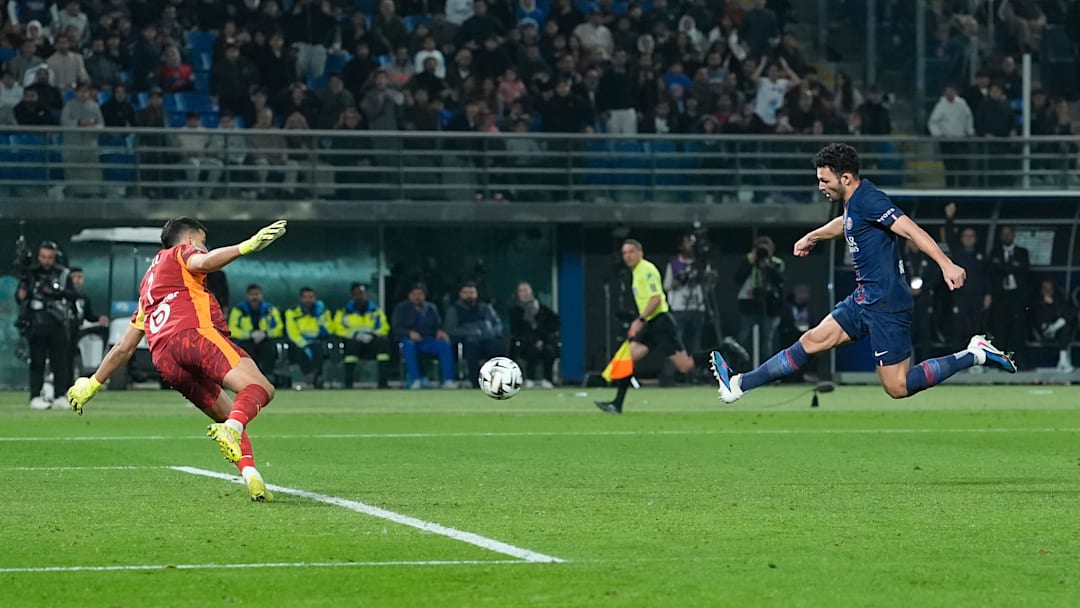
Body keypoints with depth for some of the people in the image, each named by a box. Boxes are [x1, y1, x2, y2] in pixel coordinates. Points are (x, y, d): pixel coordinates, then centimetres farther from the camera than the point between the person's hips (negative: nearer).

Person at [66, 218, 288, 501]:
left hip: (163, 360, 7)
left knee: (228, 417, 15)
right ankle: (231, 429, -49)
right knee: (260, 388, -19)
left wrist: (93, 384, 45)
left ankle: (251, 476, -8)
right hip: (194, 334, -7)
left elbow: (124, 347, 38)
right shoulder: (179, 254, 20)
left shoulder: (147, 284, 38)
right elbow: (204, 262, -7)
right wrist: (246, 246, -20)